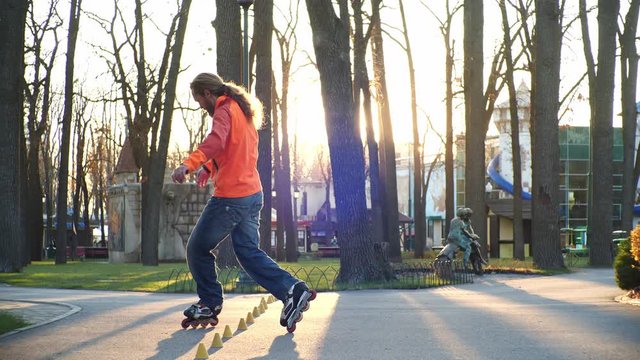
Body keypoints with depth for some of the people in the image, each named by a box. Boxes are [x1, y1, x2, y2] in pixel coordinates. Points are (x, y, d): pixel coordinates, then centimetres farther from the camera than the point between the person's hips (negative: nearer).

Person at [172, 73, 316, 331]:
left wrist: (189, 164, -44)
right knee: (249, 252, 8)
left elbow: (216, 140, -32)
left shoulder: (224, 110, -11)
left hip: (230, 197, -9)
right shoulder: (243, 111, 19)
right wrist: (209, 167, 25)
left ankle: (210, 303, 14)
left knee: (198, 249, 6)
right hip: (252, 194, 9)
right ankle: (292, 290, -7)